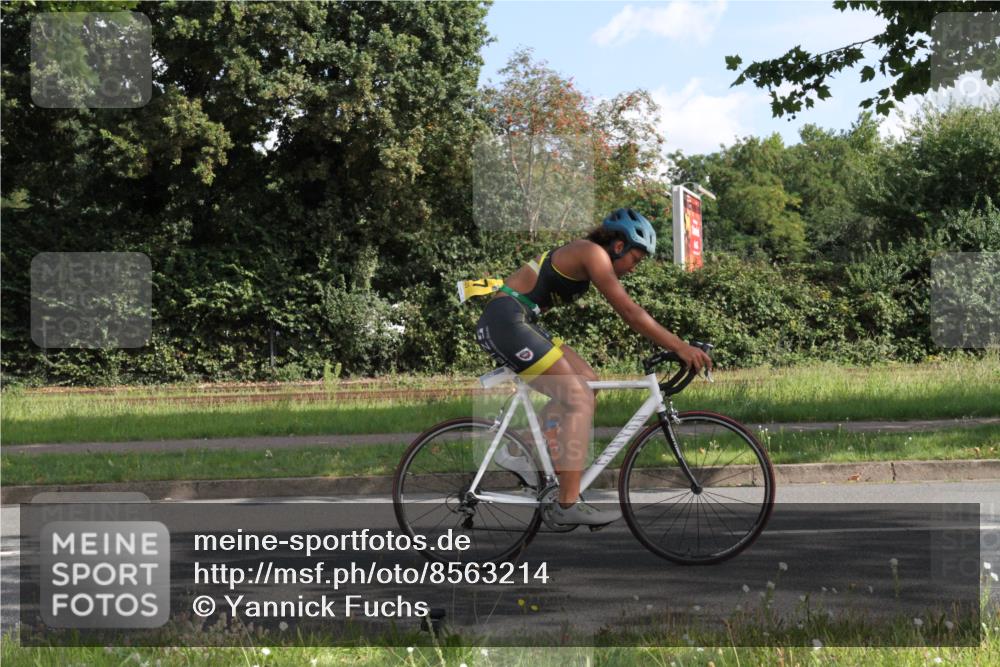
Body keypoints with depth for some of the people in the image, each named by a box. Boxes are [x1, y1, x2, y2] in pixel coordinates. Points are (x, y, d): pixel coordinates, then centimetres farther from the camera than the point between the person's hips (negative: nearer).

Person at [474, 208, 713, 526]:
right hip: (505, 320, -10)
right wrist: (681, 347, -16)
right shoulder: (593, 252, -10)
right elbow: (630, 312, -16)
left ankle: (531, 458, 10)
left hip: (516, 323, 10)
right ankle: (568, 505, -15)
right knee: (581, 400, -12)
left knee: (586, 381, 13)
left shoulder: (586, 256, 19)